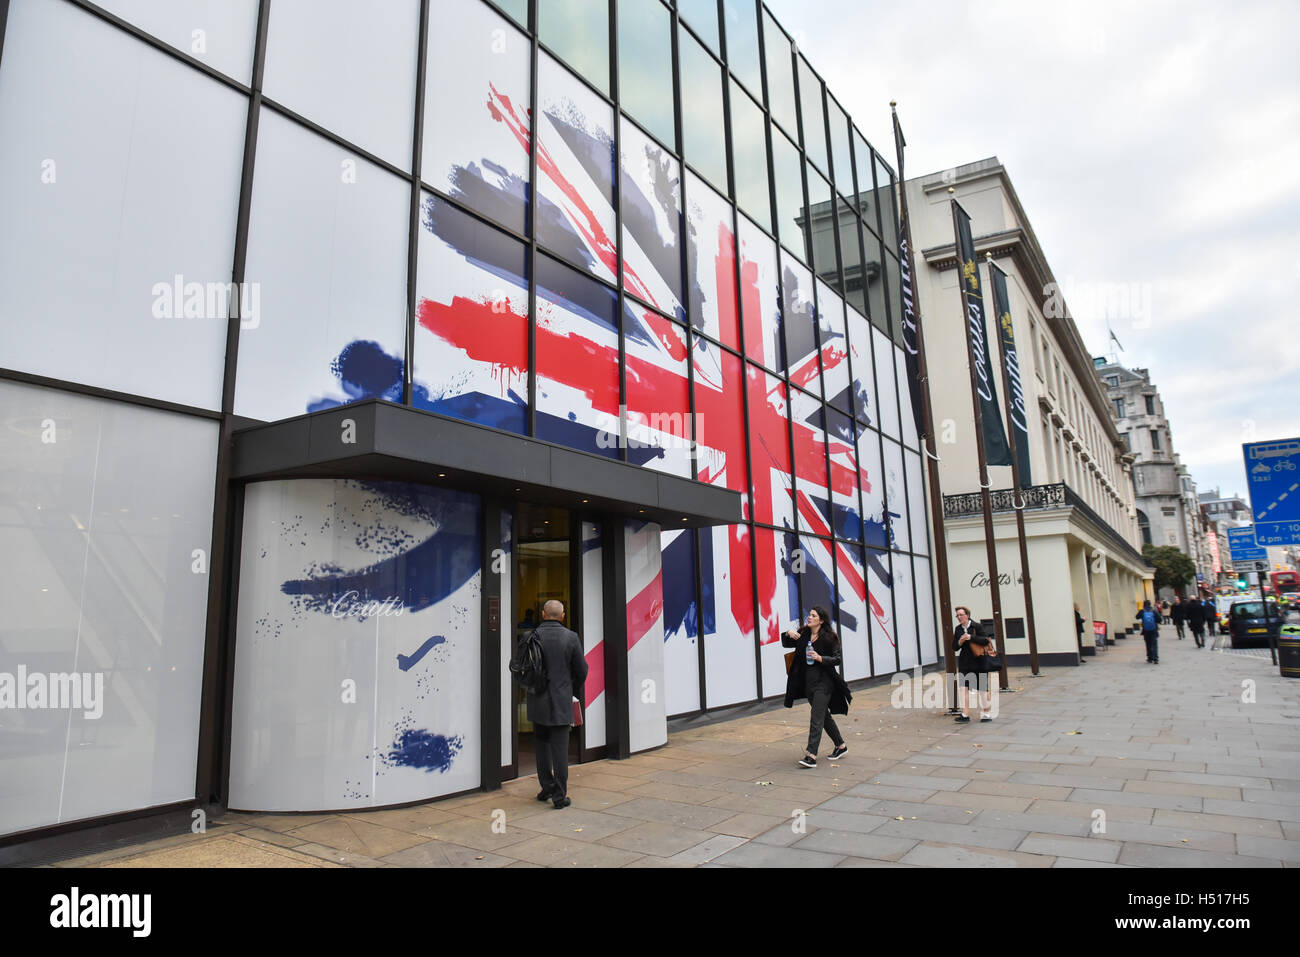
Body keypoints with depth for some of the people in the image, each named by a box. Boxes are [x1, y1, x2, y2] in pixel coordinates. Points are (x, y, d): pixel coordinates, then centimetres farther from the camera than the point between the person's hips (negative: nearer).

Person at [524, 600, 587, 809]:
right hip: (561, 701, -2)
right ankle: (559, 795, 5)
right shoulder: (571, 637, -8)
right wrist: (574, 691, 15)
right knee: (560, 748, 3)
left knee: (542, 745, 17)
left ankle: (547, 787, 24)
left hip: (537, 702, 2)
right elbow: (582, 671, -3)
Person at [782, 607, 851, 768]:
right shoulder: (803, 634, 8)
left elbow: (837, 659, -8)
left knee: (816, 718, -12)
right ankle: (841, 746, 35)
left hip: (823, 682, -6)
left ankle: (812, 756, -14)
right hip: (807, 681, 7)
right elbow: (786, 644, 16)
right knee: (824, 716, 17)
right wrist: (788, 634, -4)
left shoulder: (829, 637, -8)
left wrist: (820, 658, -23)